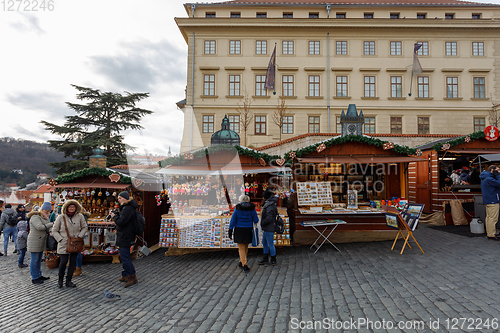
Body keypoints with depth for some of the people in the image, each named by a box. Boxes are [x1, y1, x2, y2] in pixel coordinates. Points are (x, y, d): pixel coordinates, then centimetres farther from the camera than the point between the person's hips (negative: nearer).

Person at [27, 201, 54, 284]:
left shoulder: (45, 217, 15)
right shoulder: (35, 217, -14)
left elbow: (47, 228, 22)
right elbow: (40, 227, -26)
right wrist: (52, 224, -19)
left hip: (41, 242, 9)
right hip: (34, 242, -9)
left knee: (39, 260, 15)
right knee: (34, 260, -2)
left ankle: (39, 275, 23)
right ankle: (34, 278, 4)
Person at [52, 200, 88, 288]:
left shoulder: (80, 216, -1)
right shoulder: (60, 217, -5)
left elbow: (84, 227, 10)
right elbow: (54, 231, 2)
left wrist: (80, 236, -3)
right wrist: (60, 239, -8)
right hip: (64, 244, -2)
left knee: (73, 262, 5)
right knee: (63, 261, -5)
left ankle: (68, 281, 17)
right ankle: (60, 279, 19)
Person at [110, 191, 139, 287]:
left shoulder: (128, 208, -21)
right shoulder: (125, 207, 16)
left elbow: (121, 222, -25)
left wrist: (114, 216, -9)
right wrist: (116, 213, 6)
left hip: (125, 237, -11)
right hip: (124, 237, 11)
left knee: (125, 257, -7)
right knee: (124, 257, 18)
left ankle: (132, 277, -1)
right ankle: (125, 276, 28)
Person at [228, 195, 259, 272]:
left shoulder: (237, 208, -5)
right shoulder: (252, 208, -2)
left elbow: (233, 220, -5)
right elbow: (256, 220, 0)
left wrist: (230, 230, 0)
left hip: (239, 230, -2)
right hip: (248, 230, 2)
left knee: (241, 248, 2)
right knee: (245, 247, 18)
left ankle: (244, 264, -8)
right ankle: (241, 262, 29)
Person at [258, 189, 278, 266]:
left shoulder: (270, 206, -22)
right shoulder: (271, 203, 8)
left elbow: (269, 218, -26)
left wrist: (262, 223, -14)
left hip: (269, 229, -10)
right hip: (266, 228, 10)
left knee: (270, 244, 1)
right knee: (264, 243, 17)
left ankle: (273, 261, 13)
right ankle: (265, 259, 28)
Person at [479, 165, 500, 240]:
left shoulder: (484, 178, 14)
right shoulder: (489, 179, -18)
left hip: (487, 200, 11)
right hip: (492, 201, -11)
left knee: (489, 217, 16)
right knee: (493, 218, -6)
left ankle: (489, 232, 23)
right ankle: (491, 235, -4)